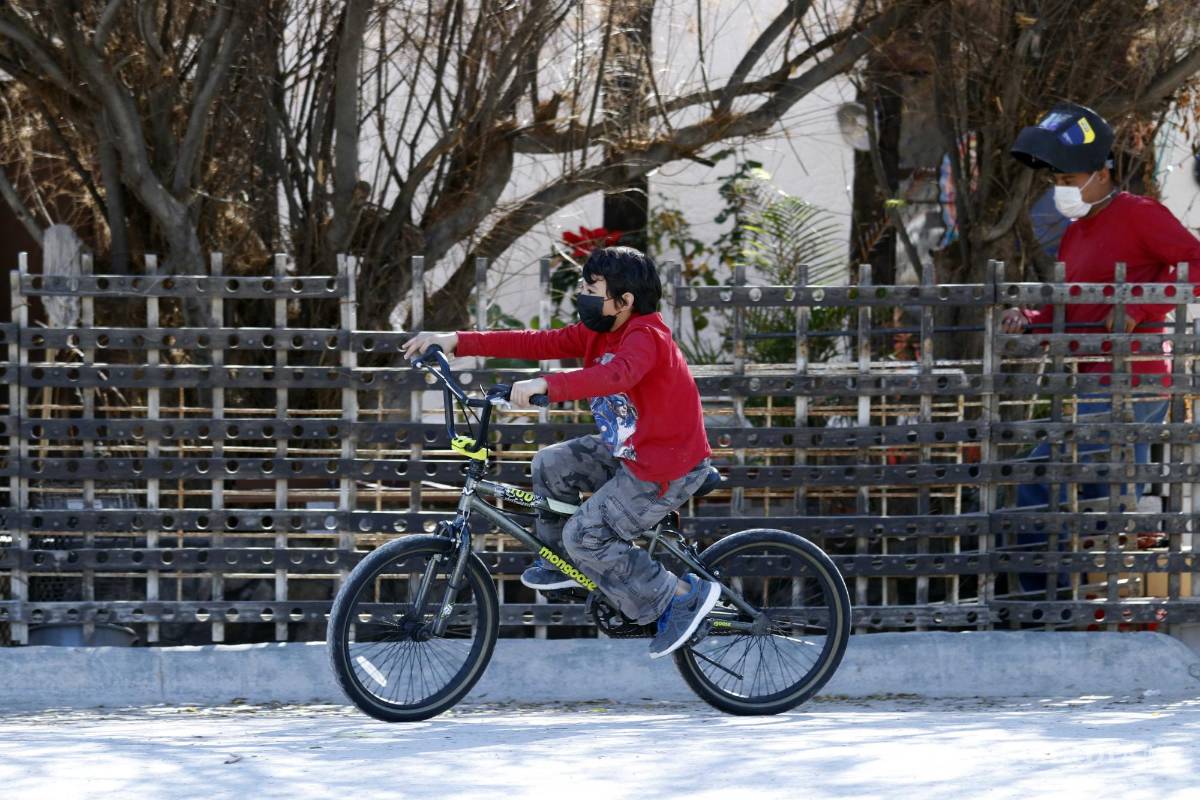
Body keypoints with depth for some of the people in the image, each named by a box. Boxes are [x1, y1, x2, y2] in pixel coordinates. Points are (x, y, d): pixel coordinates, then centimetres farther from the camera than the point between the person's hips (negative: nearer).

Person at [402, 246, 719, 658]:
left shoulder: (645, 338, -24)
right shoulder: (597, 333, 3)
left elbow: (618, 374, -44)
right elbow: (537, 343, -1)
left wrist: (545, 385, -57)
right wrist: (458, 341, -8)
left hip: (668, 466, -9)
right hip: (629, 450, 9)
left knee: (585, 535, -13)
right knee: (551, 465, 7)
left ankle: (682, 597, -5)